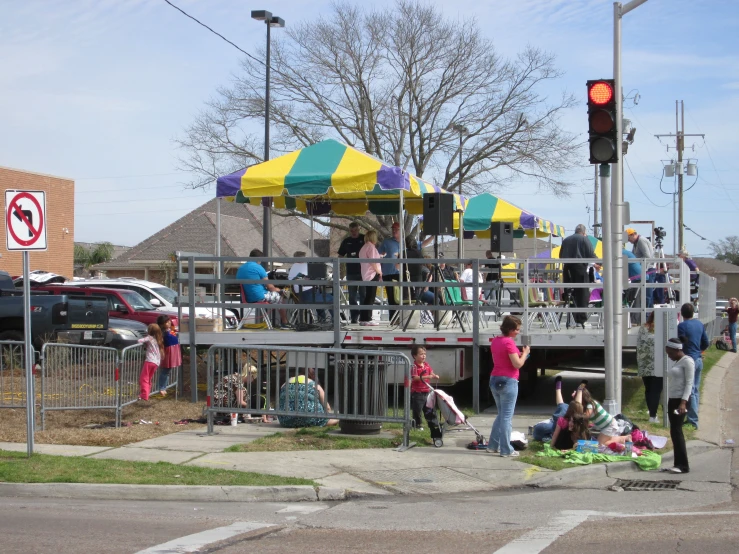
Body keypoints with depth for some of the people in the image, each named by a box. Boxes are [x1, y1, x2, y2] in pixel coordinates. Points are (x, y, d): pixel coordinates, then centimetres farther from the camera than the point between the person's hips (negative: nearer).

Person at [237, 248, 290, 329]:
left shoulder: (240, 269, 9)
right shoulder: (258, 267, -13)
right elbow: (269, 286, -10)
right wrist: (276, 289, 13)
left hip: (248, 299, 8)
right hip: (260, 297, -8)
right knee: (280, 296, 16)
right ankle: (285, 323, 19)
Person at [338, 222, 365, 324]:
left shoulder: (365, 239, 4)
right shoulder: (346, 241, 12)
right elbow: (341, 256, 16)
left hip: (363, 272, -3)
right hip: (351, 272, 3)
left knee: (363, 294, -3)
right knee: (352, 296, 3)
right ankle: (354, 317, 7)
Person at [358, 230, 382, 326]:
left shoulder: (363, 248, 19)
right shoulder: (371, 246, -10)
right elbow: (372, 261, -17)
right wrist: (379, 272, -6)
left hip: (366, 275, 9)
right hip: (372, 275, -9)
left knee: (368, 297, 12)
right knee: (370, 298, -8)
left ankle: (363, 318, 12)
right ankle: (366, 319, -10)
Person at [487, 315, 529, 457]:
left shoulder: (495, 341, 10)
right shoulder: (509, 342, -16)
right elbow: (517, 364, -17)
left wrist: (519, 355, 15)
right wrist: (525, 353, -1)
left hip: (495, 380, 8)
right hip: (508, 381, -8)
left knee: (501, 414, 20)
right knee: (507, 416, -2)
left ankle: (493, 445, 22)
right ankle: (506, 450, 2)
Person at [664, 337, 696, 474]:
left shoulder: (687, 361, -9)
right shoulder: (677, 362, 19)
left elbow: (689, 383, -15)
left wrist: (683, 402, -23)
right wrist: (670, 402, 16)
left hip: (680, 400, -10)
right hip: (672, 399, 10)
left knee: (676, 431, -13)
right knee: (675, 432, 7)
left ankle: (683, 465, -12)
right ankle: (679, 463, 9)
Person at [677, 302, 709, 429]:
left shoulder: (682, 326, -15)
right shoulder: (700, 324, 7)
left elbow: (682, 343, -18)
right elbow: (706, 343, 13)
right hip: (699, 359, 7)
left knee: (690, 391, -4)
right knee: (696, 390, 16)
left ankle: (693, 421, -4)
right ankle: (693, 417, 24)